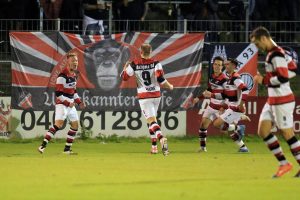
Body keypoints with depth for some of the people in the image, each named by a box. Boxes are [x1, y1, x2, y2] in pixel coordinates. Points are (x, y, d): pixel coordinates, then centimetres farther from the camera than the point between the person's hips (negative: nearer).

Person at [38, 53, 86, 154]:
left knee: (75, 125, 8)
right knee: (58, 124, -21)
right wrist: (68, 103, -21)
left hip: (71, 104, 9)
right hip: (62, 104, -9)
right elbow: (58, 93, -19)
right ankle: (43, 146, -23)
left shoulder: (74, 75, 11)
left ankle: (67, 149, 17)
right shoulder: (63, 76, -16)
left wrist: (79, 102, 14)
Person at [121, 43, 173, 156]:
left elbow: (124, 77, 7)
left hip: (144, 97, -3)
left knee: (151, 120, -11)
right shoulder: (156, 63, -5)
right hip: (156, 95, 3)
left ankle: (161, 138, -38)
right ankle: (154, 145, 19)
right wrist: (170, 86, 5)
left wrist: (125, 66, 27)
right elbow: (161, 79, -13)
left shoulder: (134, 64, -5)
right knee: (151, 119, 20)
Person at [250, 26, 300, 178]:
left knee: (287, 134, -4)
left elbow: (283, 78, -27)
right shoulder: (271, 53, 13)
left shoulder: (276, 55, -18)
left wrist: (264, 80, -14)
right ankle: (284, 164, 11)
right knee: (263, 131, 6)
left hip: (282, 101, -10)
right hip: (272, 101, 10)